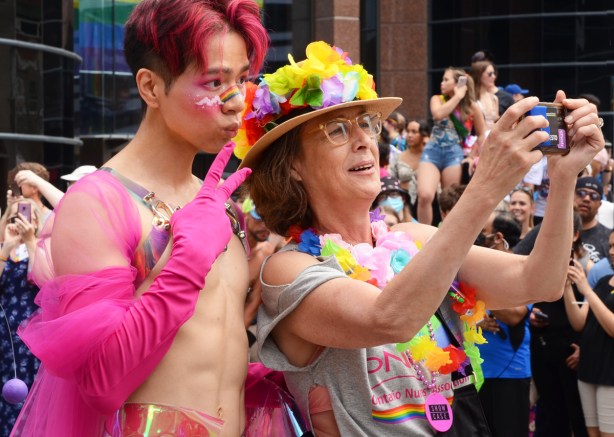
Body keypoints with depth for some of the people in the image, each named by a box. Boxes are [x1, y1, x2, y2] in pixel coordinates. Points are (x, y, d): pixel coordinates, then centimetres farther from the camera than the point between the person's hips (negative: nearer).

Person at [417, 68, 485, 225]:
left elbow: (481, 135, 12)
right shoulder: (438, 100, 8)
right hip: (433, 151, 1)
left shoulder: (471, 107, 5)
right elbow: (438, 114, -16)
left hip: (454, 154, 0)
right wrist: (457, 97, -10)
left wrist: (472, 156, 7)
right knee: (424, 195, -19)